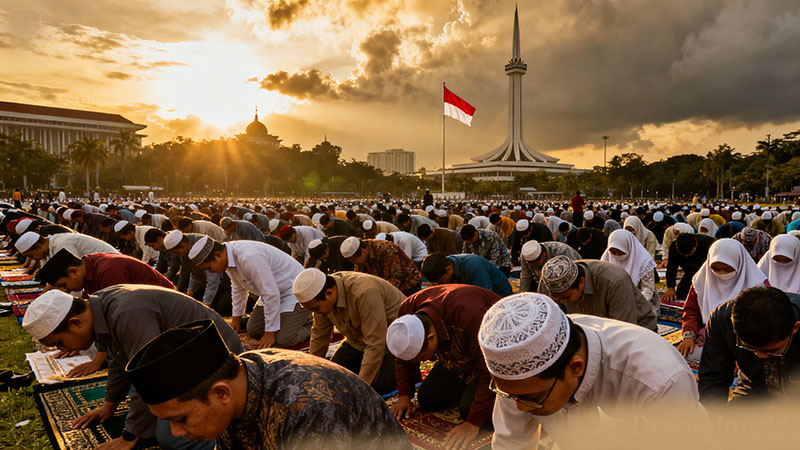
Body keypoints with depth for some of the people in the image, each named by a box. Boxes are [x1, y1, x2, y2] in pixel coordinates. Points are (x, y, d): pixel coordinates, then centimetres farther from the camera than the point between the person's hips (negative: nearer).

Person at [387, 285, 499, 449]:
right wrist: (404, 395, -5)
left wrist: (473, 423, -33)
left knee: (469, 409, -21)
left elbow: (490, 371, -35)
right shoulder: (407, 310, -21)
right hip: (459, 355, 7)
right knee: (427, 400, -1)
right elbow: (405, 359, -2)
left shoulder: (469, 315, -42)